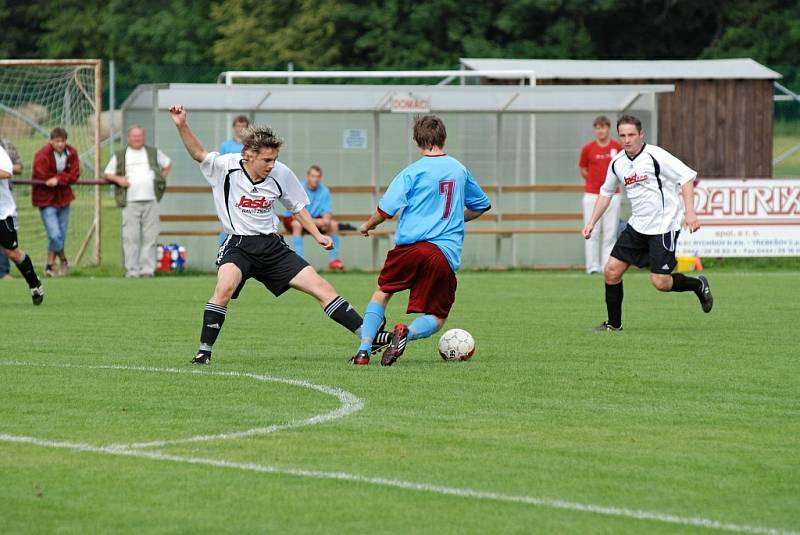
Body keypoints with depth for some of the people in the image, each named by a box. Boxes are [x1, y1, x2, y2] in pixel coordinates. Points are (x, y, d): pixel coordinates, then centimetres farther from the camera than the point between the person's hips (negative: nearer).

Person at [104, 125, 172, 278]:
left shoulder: (153, 153, 15)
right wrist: (118, 179, -6)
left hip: (150, 201, 1)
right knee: (131, 238, -6)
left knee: (150, 237, -2)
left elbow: (167, 163, 29)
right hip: (130, 202, -1)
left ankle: (147, 269, 1)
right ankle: (132, 271, -3)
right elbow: (107, 174, 14)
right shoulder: (120, 155, 11)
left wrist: (162, 178, 14)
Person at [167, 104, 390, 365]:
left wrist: (317, 235, 6)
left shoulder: (281, 174, -3)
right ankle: (204, 351, -22)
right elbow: (198, 153, -15)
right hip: (238, 245, -3)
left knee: (321, 287, -2)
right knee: (225, 287, -33)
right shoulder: (226, 167, -10)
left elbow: (297, 206, 12)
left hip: (272, 246, 3)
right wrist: (182, 126, -30)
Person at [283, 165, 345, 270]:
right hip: (292, 219, -5)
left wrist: (326, 219, -30)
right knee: (297, 224, -37)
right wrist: (315, 222, -35)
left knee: (334, 224, -15)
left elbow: (327, 212, -5)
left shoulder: (324, 191, -6)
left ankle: (333, 260, -11)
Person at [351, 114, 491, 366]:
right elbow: (481, 205, 30)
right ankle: (407, 333, -24)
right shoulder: (459, 169, 14)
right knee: (436, 318, 9)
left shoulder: (413, 171, -1)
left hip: (411, 245, -2)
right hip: (446, 253, 2)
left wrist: (367, 226, 12)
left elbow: (387, 209, -7)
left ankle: (364, 349, 7)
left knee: (382, 293, 21)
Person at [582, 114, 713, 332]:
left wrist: (689, 212, -25)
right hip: (637, 225, 7)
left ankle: (698, 285, 18)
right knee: (612, 271, -1)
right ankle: (614, 323, 13)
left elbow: (687, 177, -15)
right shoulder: (617, 163, 6)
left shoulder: (655, 156, -14)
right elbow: (606, 192, 21)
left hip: (663, 226, -7)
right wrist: (592, 222, 15)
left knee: (660, 283, -11)